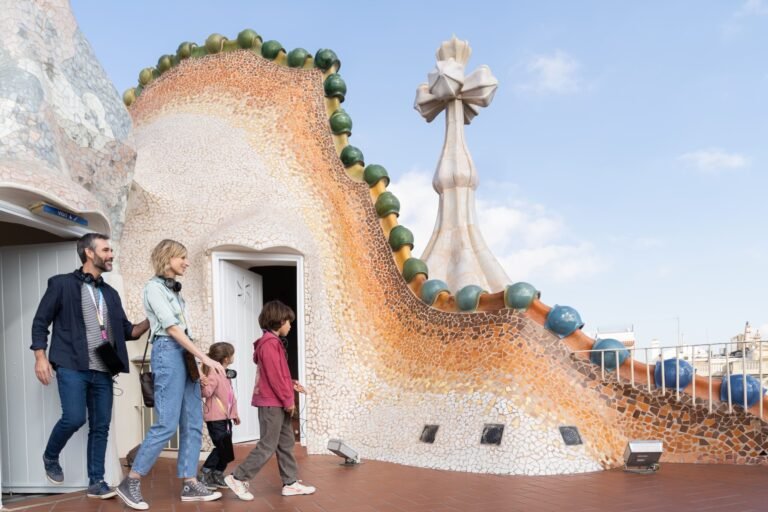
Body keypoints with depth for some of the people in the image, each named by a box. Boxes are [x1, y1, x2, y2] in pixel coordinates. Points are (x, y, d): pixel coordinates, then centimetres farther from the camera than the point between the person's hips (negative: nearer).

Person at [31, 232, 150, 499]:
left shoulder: (110, 294, 18)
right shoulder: (62, 284, 2)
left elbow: (127, 331, 18)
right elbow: (40, 322, 1)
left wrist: (150, 322, 0)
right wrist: (41, 357, -9)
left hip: (102, 371, 5)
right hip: (72, 367, -5)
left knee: (101, 426, 4)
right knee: (74, 418, -16)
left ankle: (96, 482, 13)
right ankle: (50, 457, 14)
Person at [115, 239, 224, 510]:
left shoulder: (173, 289, 19)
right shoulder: (154, 287, -7)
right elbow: (172, 328, -14)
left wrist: (199, 359, 10)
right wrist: (206, 358, -18)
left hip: (185, 354, 9)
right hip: (168, 352, -9)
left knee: (193, 423, 5)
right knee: (167, 424, -10)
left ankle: (190, 484, 9)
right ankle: (130, 483, 1)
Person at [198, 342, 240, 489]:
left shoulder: (226, 374, 15)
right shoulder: (213, 374, -15)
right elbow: (206, 393, -27)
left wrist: (235, 413, 26)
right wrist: (204, 385, -47)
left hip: (226, 418, 9)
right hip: (215, 418, -9)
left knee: (226, 450, 11)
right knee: (222, 448, -9)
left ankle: (218, 476, 21)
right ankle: (204, 475, 1)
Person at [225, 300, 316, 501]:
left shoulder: (272, 342, 16)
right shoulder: (270, 343, -16)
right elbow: (274, 375, -20)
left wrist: (291, 384, 8)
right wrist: (288, 399, -14)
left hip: (277, 402, 10)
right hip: (272, 402, -10)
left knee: (286, 443, 11)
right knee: (267, 446, -6)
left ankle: (290, 483, 16)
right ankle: (237, 478, 2)